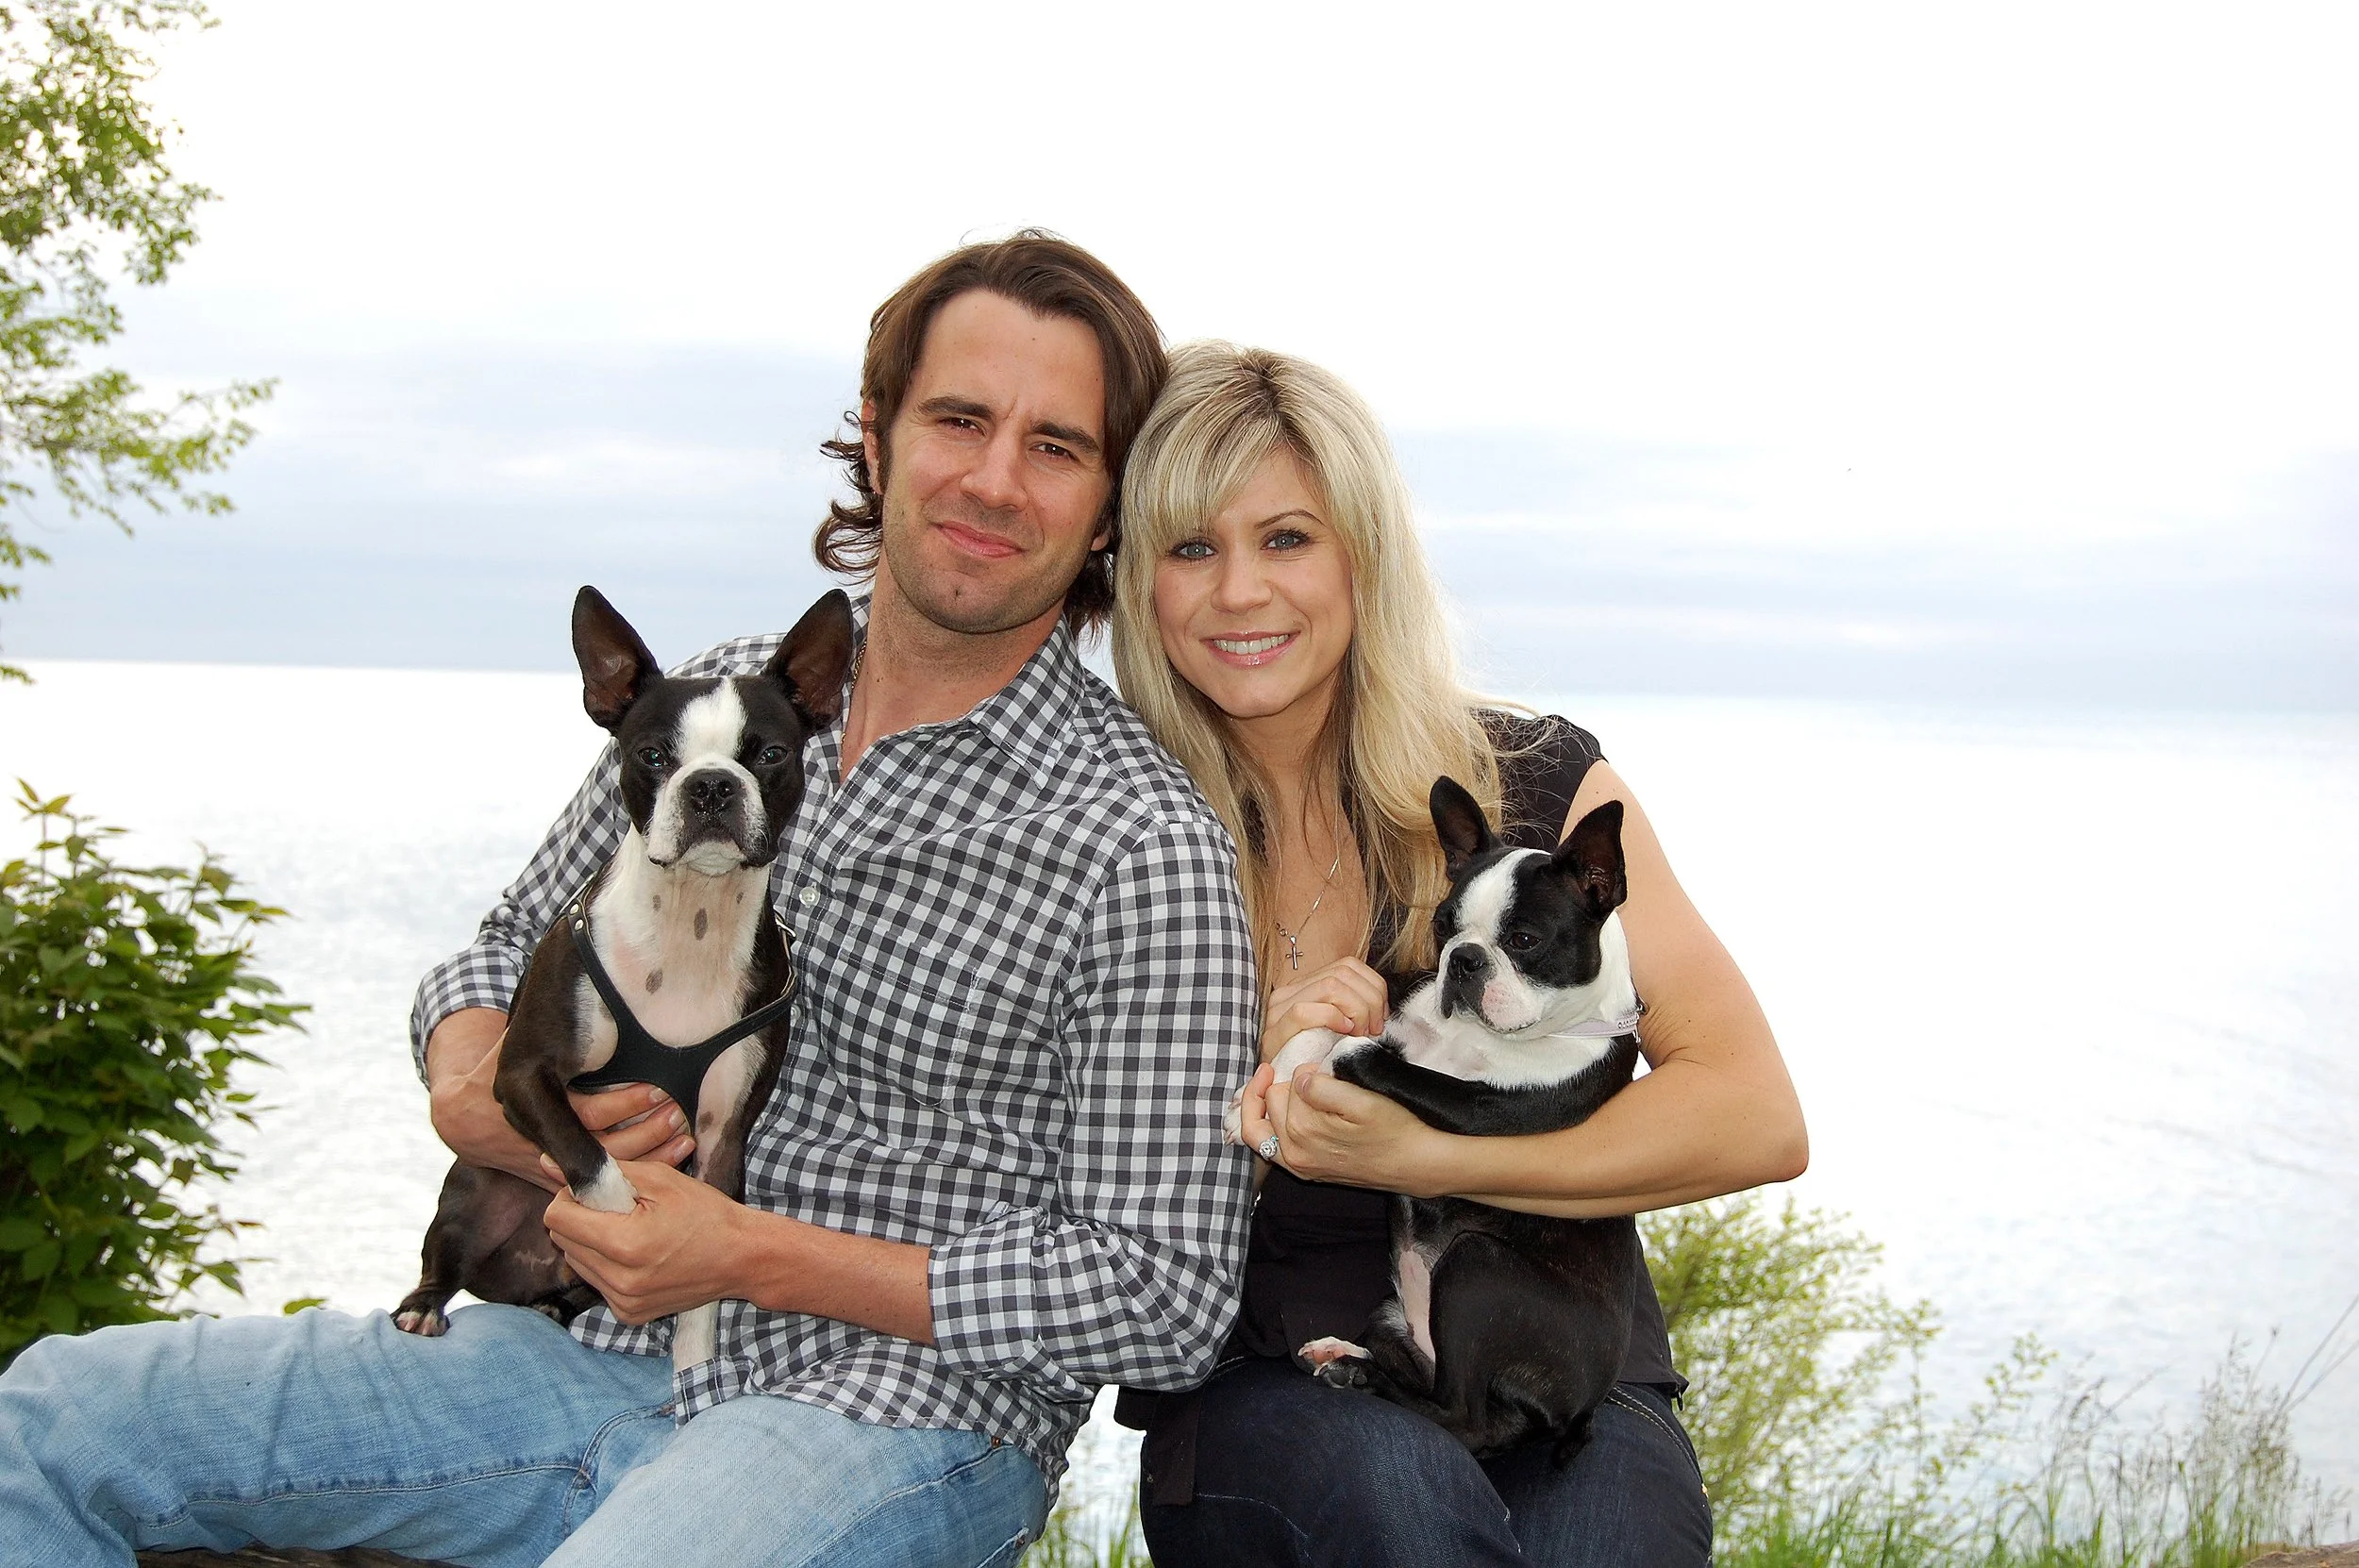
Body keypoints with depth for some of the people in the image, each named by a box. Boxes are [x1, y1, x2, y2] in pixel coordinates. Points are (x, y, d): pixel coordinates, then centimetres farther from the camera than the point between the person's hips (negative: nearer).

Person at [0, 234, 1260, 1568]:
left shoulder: (1143, 846, -13)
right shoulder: (715, 698, 6)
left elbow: (1170, 1303, -14)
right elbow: (508, 955, 20)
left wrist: (751, 1254, -16)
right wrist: (473, 1095, -6)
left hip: (890, 1423, -6)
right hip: (611, 1353, 6)